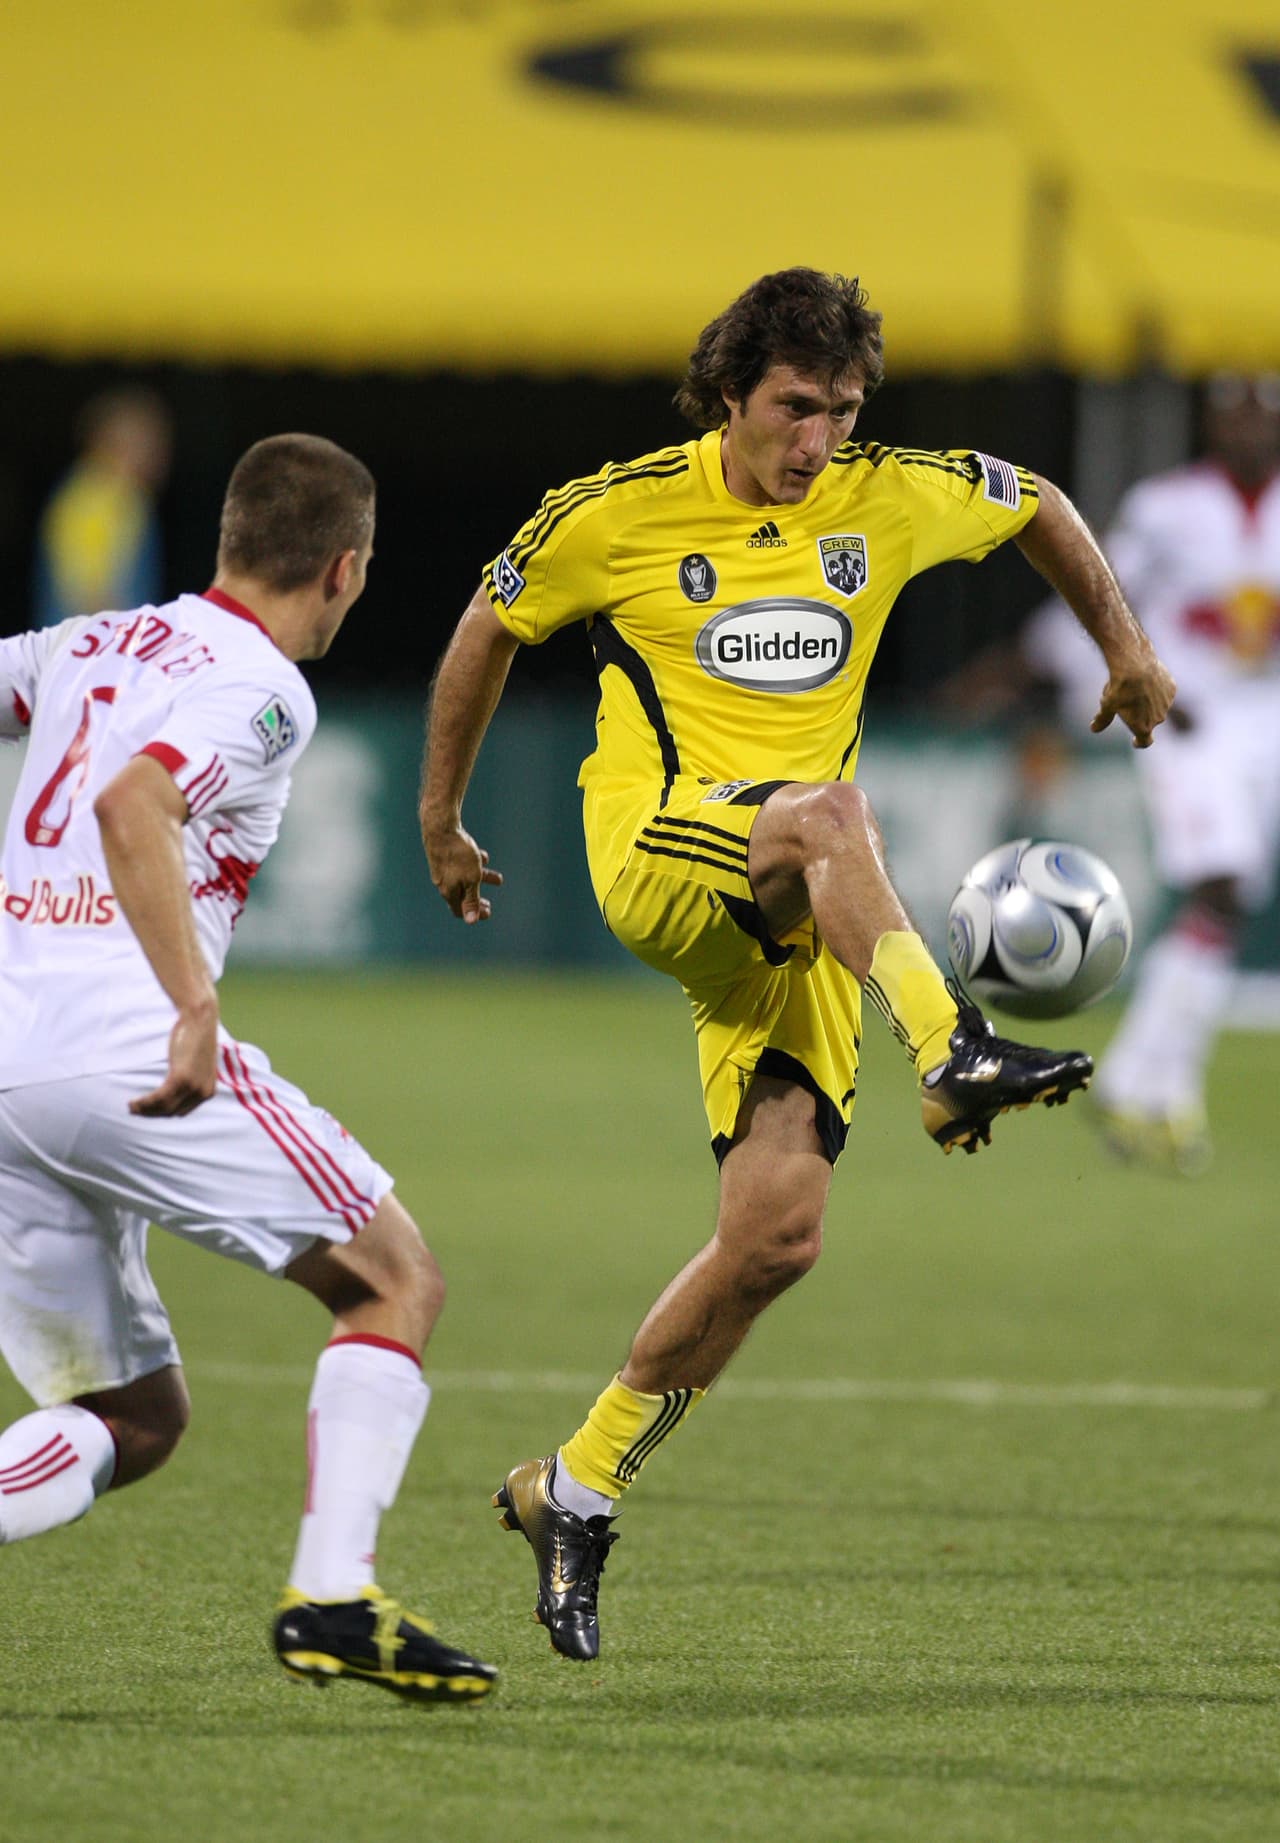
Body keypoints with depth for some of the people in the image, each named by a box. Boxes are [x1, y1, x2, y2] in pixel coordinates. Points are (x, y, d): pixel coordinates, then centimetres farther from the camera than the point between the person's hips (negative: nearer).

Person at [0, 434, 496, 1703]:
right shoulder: (261, 690, -4)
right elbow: (131, 805, -22)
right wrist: (197, 1008, -29)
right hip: (126, 1051, -8)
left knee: (134, 1421, 16)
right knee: (396, 1282, 6)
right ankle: (330, 1597, -10)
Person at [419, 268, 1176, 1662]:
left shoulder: (891, 499, 6)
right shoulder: (620, 515, -2)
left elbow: (1037, 505, 25)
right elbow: (491, 626, 14)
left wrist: (1124, 647, 29)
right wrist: (439, 820, 20)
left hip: (795, 917, 3)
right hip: (654, 852, -3)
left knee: (777, 1233, -10)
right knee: (825, 808, -39)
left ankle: (575, 1487, 5)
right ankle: (950, 1054, -56)